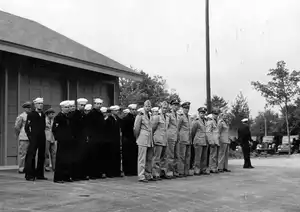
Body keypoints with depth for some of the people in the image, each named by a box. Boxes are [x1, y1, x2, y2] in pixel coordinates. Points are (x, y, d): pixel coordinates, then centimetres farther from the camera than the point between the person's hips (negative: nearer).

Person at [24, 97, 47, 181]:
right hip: (34, 138, -6)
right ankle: (29, 175, -2)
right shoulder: (31, 114, -3)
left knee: (41, 156, 8)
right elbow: (26, 127, -5)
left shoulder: (43, 115, 12)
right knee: (31, 156, -6)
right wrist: (30, 136, -10)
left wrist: (42, 134, 10)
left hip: (42, 138, 6)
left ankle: (39, 174, 16)